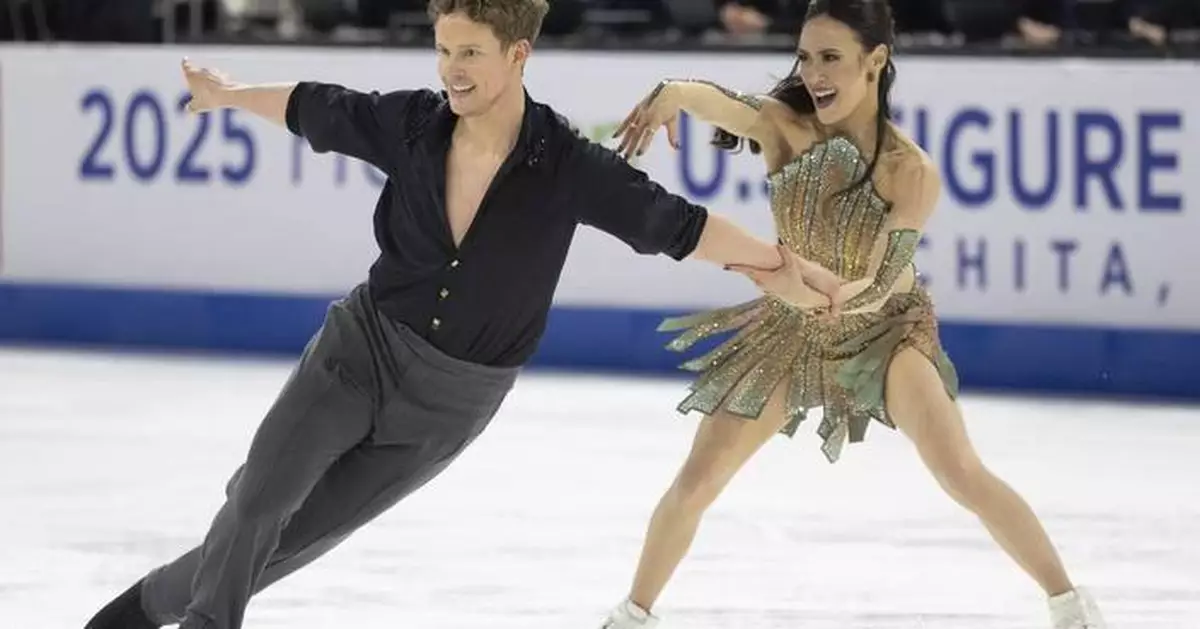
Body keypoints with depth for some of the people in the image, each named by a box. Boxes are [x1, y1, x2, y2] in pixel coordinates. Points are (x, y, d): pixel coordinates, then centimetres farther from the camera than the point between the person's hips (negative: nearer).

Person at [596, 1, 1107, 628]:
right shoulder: (786, 126, -22)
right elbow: (724, 103, -42)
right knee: (695, 482, 3)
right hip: (791, 331, 3)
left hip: (884, 331, -3)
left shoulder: (912, 172, -27)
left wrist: (813, 286, -50)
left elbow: (877, 290, -29)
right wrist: (674, 93, -66)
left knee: (962, 472, -18)